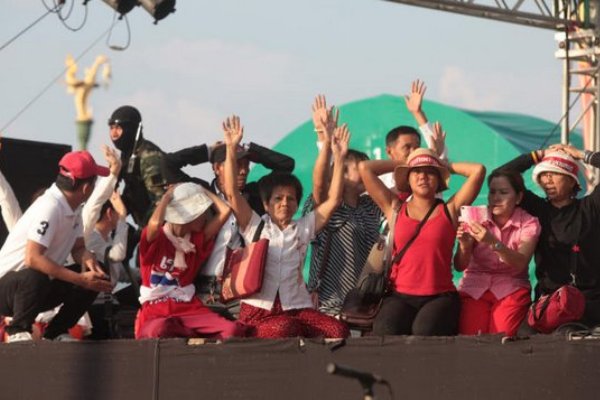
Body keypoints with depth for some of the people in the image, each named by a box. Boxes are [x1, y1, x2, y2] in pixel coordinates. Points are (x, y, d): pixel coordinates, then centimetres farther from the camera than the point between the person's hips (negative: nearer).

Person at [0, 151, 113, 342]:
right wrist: (81, 279, -33)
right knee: (35, 276, -40)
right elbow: (32, 258, -33)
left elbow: (78, 247, 10)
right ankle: (18, 331, -16)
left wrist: (87, 258, -16)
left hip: (40, 290, 9)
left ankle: (56, 332, 4)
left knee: (96, 276, -2)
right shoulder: (50, 207, -25)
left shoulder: (73, 206, 3)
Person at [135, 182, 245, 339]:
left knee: (233, 330, -26)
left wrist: (201, 191, 9)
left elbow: (225, 211, 2)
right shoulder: (155, 237, -3)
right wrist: (167, 196, -11)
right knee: (158, 332, -44)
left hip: (189, 307, 4)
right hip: (155, 310, -4)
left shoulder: (197, 239, 13)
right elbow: (155, 223, -28)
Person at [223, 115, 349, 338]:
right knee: (285, 329, -38)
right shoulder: (254, 226, 12)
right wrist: (232, 149, -8)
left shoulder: (303, 228, 19)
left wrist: (338, 158, 3)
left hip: (296, 308, 4)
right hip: (259, 310, -4)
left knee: (338, 331, -24)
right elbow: (232, 193, 0)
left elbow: (334, 200, 12)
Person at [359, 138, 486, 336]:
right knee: (385, 332, -33)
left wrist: (447, 167, 20)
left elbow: (478, 170, 4)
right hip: (400, 297, 1)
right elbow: (364, 168, 12)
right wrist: (400, 163, 24)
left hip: (440, 297, -1)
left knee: (425, 331, -35)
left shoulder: (449, 210, 11)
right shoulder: (395, 209, 15)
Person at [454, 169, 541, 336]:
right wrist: (464, 245, -28)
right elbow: (460, 266, -6)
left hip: (511, 289, -1)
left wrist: (493, 243, -36)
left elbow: (520, 264, -20)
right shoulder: (476, 219, 1)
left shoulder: (529, 223, -2)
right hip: (474, 287, 1)